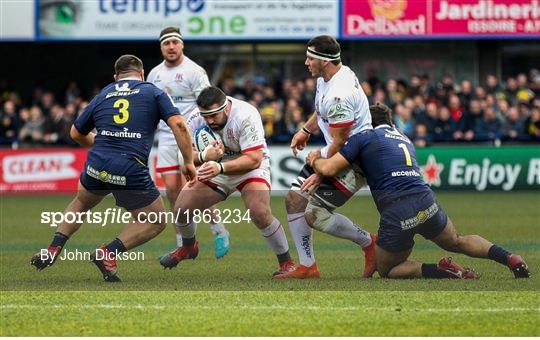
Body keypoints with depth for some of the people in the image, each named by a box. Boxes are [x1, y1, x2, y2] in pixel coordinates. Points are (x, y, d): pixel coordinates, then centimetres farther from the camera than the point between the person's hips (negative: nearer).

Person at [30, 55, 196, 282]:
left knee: (81, 203, 36)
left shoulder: (103, 95, 19)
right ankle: (109, 253, -3)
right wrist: (189, 161, 2)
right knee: (156, 222, 15)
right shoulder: (153, 93, 10)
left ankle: (53, 250, 24)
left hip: (96, 166, 4)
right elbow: (178, 124, -4)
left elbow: (76, 133, 28)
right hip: (131, 171, -4)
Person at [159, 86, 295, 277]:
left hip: (249, 168, -5)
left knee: (259, 213, -30)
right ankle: (188, 247, 30)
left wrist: (221, 168, -45)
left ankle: (286, 263, -12)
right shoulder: (196, 120, -15)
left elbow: (254, 159, -32)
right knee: (181, 209, -4)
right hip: (215, 168, 5)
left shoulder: (246, 116, -30)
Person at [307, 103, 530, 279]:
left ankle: (438, 270, -11)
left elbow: (329, 168, 0)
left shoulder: (364, 137, 7)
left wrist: (315, 160, 22)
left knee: (386, 270, 15)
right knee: (457, 242, 31)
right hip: (427, 203, 6)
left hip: (397, 214, -6)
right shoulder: (404, 140, 28)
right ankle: (509, 258, 6)